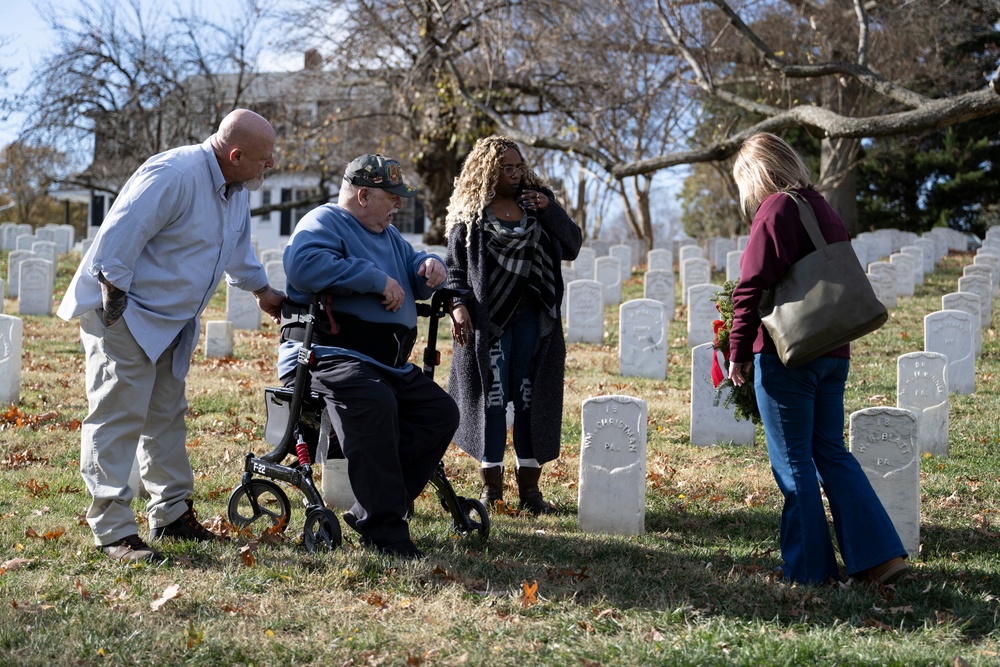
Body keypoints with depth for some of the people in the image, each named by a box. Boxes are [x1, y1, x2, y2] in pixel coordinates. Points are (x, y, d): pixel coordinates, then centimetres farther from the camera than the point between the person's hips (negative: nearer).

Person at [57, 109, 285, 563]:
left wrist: (261, 290, 33)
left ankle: (172, 515, 26)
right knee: (118, 417, -10)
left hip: (170, 321, 10)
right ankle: (113, 530, -8)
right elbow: (120, 235, -28)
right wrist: (114, 296, -24)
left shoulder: (235, 191, 7)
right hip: (122, 316, -10)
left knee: (167, 418, 16)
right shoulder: (174, 175, -26)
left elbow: (238, 249, 27)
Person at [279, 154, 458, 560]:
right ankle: (384, 530, -34)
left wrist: (429, 266, 6)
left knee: (441, 412, -5)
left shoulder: (386, 234, 26)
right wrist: (377, 279, -21)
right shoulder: (324, 222, -4)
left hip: (389, 366, 10)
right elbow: (304, 265, -25)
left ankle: (368, 512, -10)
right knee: (374, 401, -37)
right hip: (329, 355, -10)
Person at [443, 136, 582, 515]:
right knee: (491, 397, -2)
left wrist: (549, 210, -5)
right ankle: (490, 487, 7)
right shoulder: (469, 214, 4)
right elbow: (455, 267, 4)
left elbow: (572, 246, 7)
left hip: (532, 315, 2)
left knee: (531, 397, 0)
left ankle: (529, 488, 6)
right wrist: (458, 306, -11)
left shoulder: (536, 201, 11)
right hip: (488, 318, -2)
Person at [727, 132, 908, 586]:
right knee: (831, 452, 13)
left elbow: (752, 286, -15)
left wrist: (738, 352, -10)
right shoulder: (826, 211, 15)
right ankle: (880, 554, 7)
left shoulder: (776, 209, -10)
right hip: (833, 353, 8)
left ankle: (808, 567, 7)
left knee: (793, 461, 1)